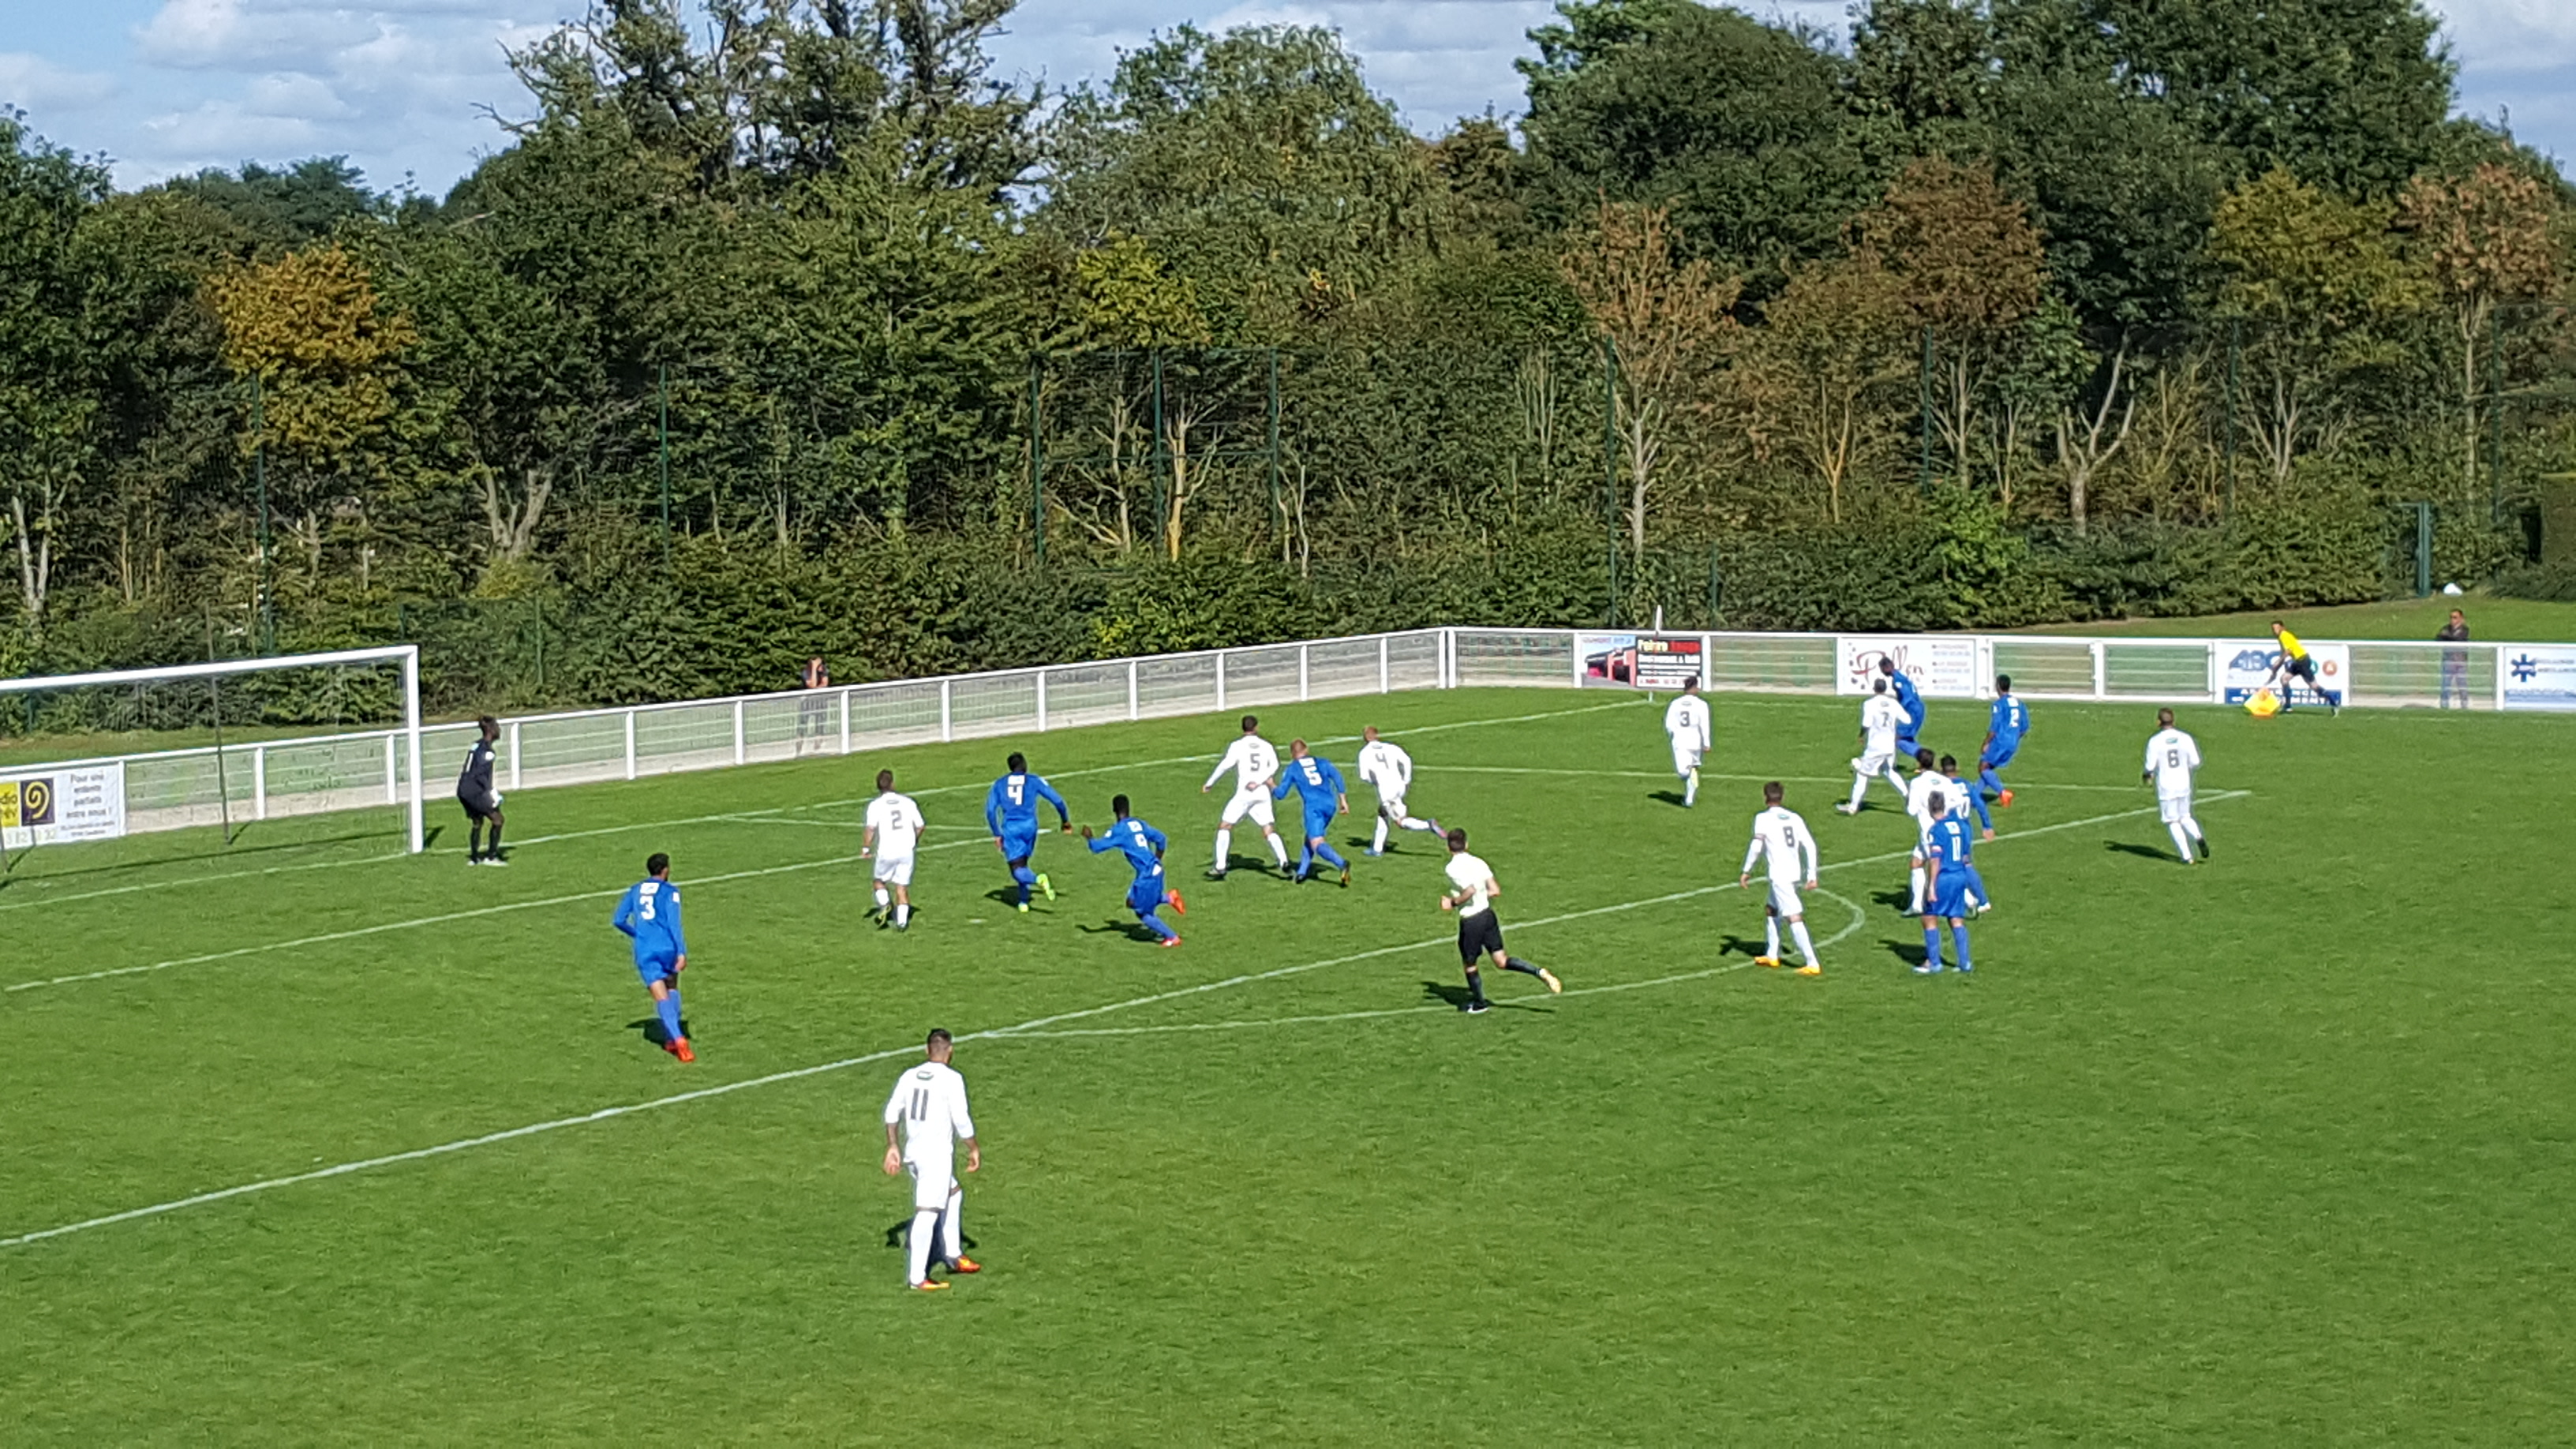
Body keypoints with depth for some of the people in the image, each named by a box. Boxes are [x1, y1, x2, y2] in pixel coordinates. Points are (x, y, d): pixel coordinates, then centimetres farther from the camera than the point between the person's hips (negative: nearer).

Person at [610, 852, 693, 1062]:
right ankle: (674, 1035, 18)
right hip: (668, 948, -1)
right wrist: (682, 953, -14)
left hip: (645, 952, 1)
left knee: (662, 998, -5)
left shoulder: (635, 890, 13)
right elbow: (674, 923, -10)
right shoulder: (670, 891, 1)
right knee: (672, 988, 24)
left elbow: (618, 920, 11)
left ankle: (676, 1038, -23)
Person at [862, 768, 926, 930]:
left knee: (880, 881, 21)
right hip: (907, 851, 2)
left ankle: (885, 905, -3)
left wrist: (865, 848, -7)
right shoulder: (908, 802, 3)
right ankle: (902, 921, -1)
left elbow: (871, 828, -17)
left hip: (886, 852, -2)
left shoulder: (875, 805, -5)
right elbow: (920, 826, 6)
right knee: (902, 887, 9)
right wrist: (915, 841, 24)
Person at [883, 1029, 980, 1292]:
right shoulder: (951, 1079, -11)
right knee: (928, 1212, -8)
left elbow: (891, 1112, 11)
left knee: (953, 1194, 26)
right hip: (938, 1155, -8)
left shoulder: (910, 1076, 8)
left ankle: (952, 1255, 32)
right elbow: (961, 1120, -11)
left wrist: (893, 1147, 19)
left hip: (912, 1152, 8)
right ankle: (916, 1278, -10)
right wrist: (974, 1149, 2)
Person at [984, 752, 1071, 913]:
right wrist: (1065, 821, 19)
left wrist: (997, 834, 10)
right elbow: (1057, 800, 4)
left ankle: (1038, 879, -34)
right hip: (1029, 826, 1)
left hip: (1010, 828, -1)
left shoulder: (999, 784, 11)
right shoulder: (1034, 781, 7)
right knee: (1022, 862, 22)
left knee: (1018, 870, -4)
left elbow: (990, 810, 4)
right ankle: (1023, 901, 20)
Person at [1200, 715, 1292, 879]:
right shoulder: (1266, 745, 10)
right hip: (1263, 793, 3)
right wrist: (1259, 781, -9)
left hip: (1244, 793, -3)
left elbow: (1226, 765, -10)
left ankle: (1221, 868, -1)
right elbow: (1274, 765, -4)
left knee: (1225, 826, 5)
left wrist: (1209, 784, -5)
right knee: (1268, 829, 7)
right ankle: (1284, 862, -9)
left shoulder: (1238, 745, -1)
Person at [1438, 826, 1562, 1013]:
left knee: (1469, 964, 16)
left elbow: (1470, 890, -27)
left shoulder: (1452, 868, -14)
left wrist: (1453, 903, -13)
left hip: (1470, 921, -6)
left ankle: (1479, 1003, 30)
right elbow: (1495, 891, 4)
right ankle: (1541, 973, -7)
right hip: (1488, 914, 6)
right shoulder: (1478, 863, 6)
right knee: (1502, 960, 9)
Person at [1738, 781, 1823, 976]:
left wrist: (1746, 871, -6)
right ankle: (1772, 955, 32)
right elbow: (1810, 845, 7)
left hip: (1779, 875, -7)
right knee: (1770, 910, 25)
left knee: (1794, 918, -10)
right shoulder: (1794, 818, 12)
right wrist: (1812, 875, 9)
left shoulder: (1763, 818, -3)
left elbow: (1756, 846, -14)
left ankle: (1813, 964, -16)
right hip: (1795, 872, 7)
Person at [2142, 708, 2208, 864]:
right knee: (2185, 817, 20)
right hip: (2184, 785, 4)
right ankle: (2198, 837, -8)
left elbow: (2151, 766, -13)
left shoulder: (2155, 741, -10)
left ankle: (2186, 856, -1)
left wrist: (2145, 774, 9)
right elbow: (2195, 762, 0)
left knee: (2172, 822, 5)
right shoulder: (2185, 739, -1)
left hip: (2165, 787, -3)